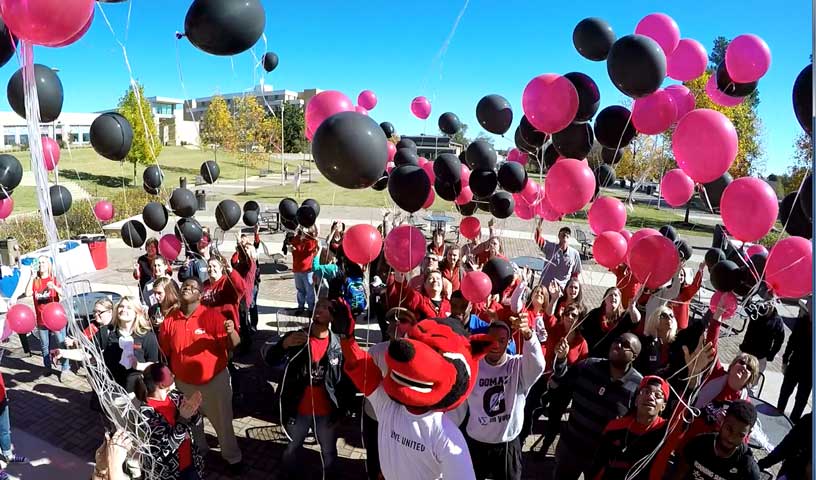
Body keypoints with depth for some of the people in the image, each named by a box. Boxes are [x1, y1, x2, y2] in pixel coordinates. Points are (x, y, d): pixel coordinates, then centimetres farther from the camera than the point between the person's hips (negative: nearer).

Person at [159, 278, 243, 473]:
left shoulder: (213, 315, -17)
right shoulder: (170, 320, -6)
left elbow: (234, 344, -19)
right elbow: (164, 353, 4)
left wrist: (231, 332, -41)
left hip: (215, 381, -3)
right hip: (184, 383, 4)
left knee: (223, 422, 11)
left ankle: (233, 458, 33)